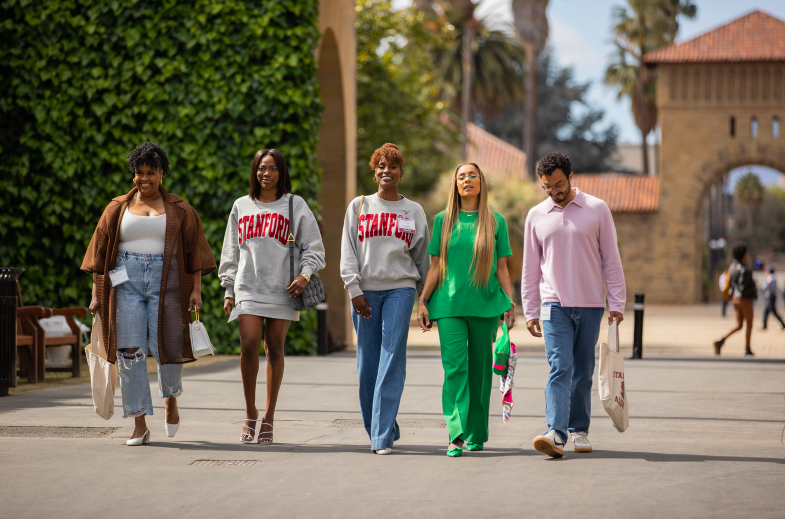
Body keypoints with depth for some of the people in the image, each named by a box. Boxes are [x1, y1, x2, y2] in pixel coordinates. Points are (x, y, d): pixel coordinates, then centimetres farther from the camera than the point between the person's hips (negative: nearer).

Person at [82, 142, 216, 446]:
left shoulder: (179, 210, 7)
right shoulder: (118, 208, 10)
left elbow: (194, 250, 5)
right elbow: (101, 251, 11)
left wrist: (196, 289, -4)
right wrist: (96, 293, 5)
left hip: (166, 282, -1)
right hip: (126, 282, 1)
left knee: (167, 347, -3)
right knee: (130, 351, -5)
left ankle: (171, 398, 30)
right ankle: (140, 425, -1)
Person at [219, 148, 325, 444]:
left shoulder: (295, 205, 6)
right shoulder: (241, 206, 13)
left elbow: (313, 246, 6)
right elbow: (231, 251, 17)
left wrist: (305, 274, -11)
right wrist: (229, 290, 12)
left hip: (282, 289, -1)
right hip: (248, 287, 1)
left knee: (274, 349, 2)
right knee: (249, 345, -12)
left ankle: (268, 417, 11)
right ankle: (250, 414, 2)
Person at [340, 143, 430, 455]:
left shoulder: (414, 211, 11)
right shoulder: (358, 206, 10)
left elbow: (422, 255, 13)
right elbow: (348, 252, 6)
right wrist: (354, 289, -5)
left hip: (400, 289, -1)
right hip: (365, 289, 1)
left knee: (392, 359, -11)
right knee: (368, 362, 1)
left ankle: (383, 436, -14)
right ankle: (382, 428, 16)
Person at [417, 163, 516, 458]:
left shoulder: (496, 222, 8)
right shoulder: (443, 220, 8)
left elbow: (502, 268, 9)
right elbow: (435, 267, 9)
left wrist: (510, 303, 1)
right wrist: (422, 301, 2)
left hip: (485, 306, 1)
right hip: (450, 304, -1)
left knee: (480, 370, 6)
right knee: (455, 367, -13)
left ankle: (476, 435, 16)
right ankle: (456, 435, -19)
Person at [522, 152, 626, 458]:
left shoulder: (597, 209, 2)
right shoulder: (536, 216, 6)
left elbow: (611, 259, 4)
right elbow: (530, 268, 11)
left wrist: (616, 303, 0)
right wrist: (530, 312, 8)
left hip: (591, 305, 0)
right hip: (554, 304, 0)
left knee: (583, 371, 6)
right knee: (560, 367, -13)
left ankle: (580, 430, 18)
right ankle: (556, 433, -22)